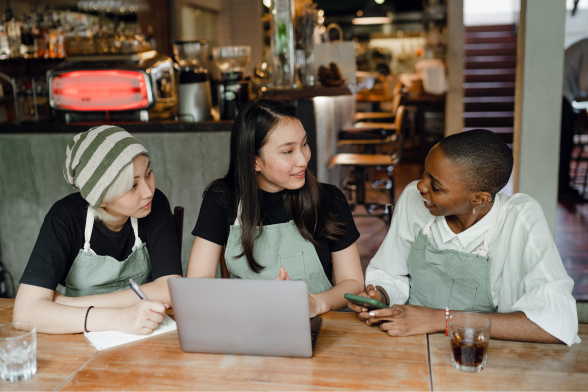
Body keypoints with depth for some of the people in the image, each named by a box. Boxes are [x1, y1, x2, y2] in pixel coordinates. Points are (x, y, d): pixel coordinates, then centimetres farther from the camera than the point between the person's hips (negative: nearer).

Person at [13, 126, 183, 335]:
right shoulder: (65, 218, -18)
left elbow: (170, 290, -21)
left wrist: (70, 303, -21)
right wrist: (117, 318, -37)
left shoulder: (155, 205, -14)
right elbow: (26, 311, -25)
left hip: (143, 336, 0)